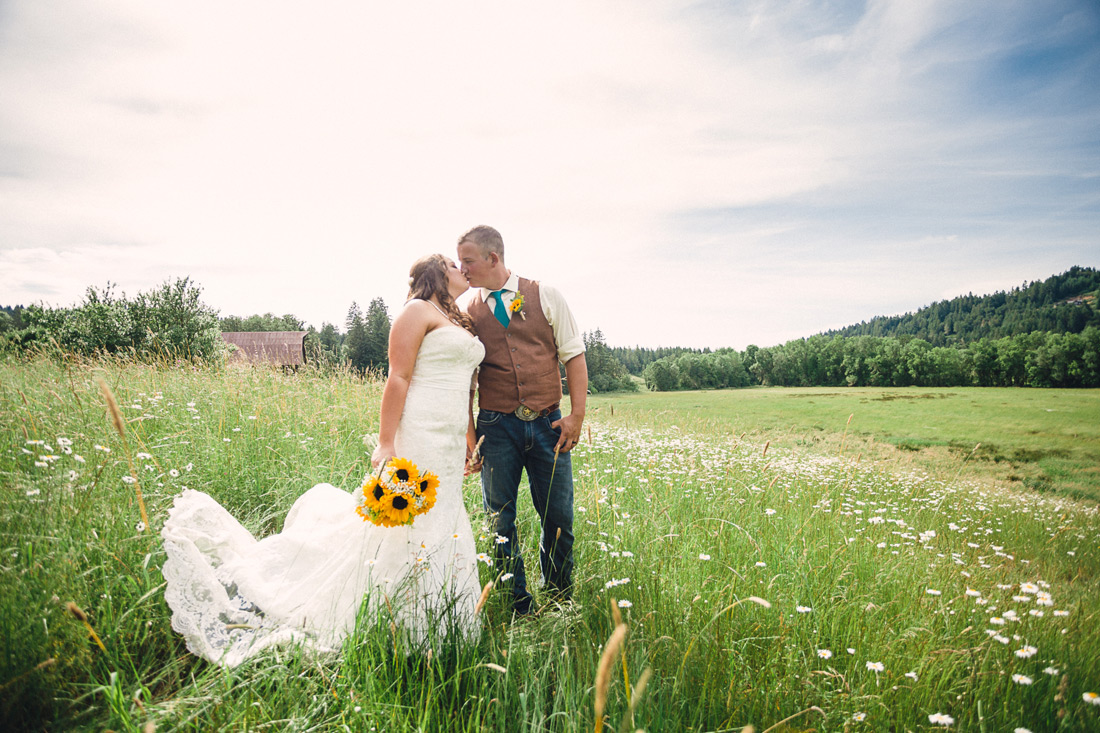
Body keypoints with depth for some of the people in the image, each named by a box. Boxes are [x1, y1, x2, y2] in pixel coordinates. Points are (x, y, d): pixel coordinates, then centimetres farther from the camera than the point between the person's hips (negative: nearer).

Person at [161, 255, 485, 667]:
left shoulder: (463, 323, 20)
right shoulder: (418, 312, -5)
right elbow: (398, 379, -13)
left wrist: (469, 442, 17)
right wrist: (386, 444, -18)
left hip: (449, 447, 8)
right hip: (419, 437, -8)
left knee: (441, 532, 11)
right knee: (401, 527, -6)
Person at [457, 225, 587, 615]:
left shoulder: (545, 296, 4)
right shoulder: (469, 312, 7)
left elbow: (574, 355, 4)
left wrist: (577, 415, -4)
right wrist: (468, 433, 2)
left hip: (547, 423, -1)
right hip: (496, 426, 1)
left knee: (559, 518, 2)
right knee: (500, 520, 5)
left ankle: (560, 604, 23)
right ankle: (517, 608, 21)